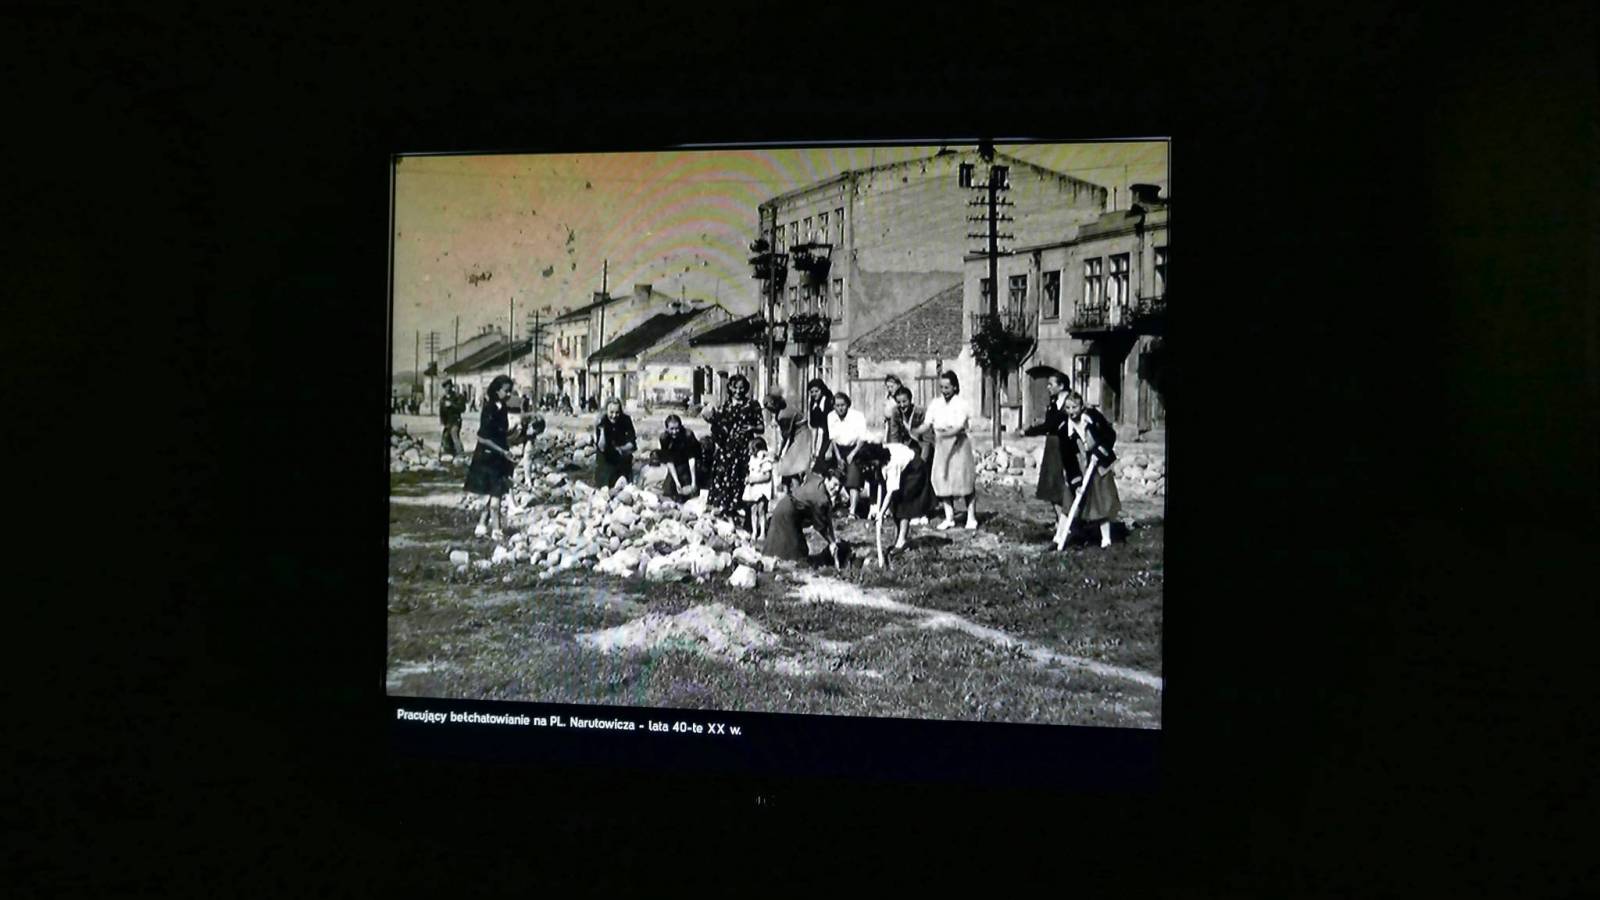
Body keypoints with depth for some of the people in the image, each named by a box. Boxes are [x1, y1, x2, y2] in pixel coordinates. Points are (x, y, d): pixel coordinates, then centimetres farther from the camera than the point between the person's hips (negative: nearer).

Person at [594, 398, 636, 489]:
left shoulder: (626, 420, -11)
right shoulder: (601, 422, -15)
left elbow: (632, 445, -6)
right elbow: (601, 447, -23)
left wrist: (620, 449, -22)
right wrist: (602, 429, -32)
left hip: (623, 460, 1)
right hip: (605, 462, -1)